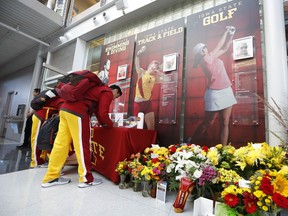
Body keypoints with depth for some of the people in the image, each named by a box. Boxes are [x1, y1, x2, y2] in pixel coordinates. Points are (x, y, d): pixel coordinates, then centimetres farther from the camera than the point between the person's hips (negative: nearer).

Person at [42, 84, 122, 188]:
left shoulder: (99, 89, 30)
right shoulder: (108, 93, 2)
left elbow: (97, 110, 34)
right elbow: (103, 113, -6)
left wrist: (103, 123, 32)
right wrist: (111, 124, 10)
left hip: (65, 108, 9)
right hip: (77, 112, -9)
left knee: (61, 144, 10)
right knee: (82, 145, -2)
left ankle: (51, 177, 18)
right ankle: (86, 179, 8)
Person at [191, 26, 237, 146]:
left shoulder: (212, 57, 13)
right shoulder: (205, 59, -9)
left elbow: (224, 48, 24)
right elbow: (219, 46, -3)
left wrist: (230, 35, 11)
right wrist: (226, 31, 11)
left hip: (227, 91, 8)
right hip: (215, 94, -7)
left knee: (224, 123, 4)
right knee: (208, 123, 2)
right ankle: (190, 143, 19)